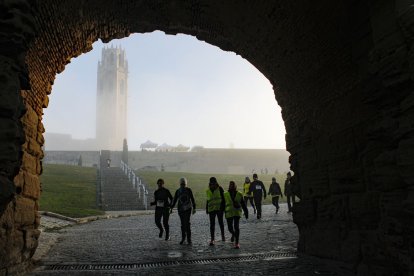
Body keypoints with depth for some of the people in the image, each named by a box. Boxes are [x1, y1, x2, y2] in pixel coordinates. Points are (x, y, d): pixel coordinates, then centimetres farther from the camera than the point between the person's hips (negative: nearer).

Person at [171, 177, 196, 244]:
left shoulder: (189, 190, 0)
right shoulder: (178, 191, 5)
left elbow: (192, 199, 5)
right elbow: (174, 200, 10)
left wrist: (194, 208, 3)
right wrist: (171, 208, 4)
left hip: (188, 209, -2)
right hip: (180, 209, 2)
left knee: (187, 223, -11)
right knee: (183, 223, 4)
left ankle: (189, 238, -6)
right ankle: (183, 238, 17)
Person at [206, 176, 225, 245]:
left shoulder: (220, 189, -4)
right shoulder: (208, 191, 7)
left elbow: (223, 198, -2)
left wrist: (223, 207, -9)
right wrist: (207, 209, 13)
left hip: (219, 209, -2)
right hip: (211, 209, 2)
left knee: (221, 222, 12)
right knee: (212, 224, 0)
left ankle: (223, 235, 30)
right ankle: (212, 239, 3)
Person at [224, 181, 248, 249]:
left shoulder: (239, 194, 4)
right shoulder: (225, 195, 4)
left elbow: (243, 205, 9)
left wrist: (246, 212, 9)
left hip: (237, 212, -1)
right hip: (229, 213, 1)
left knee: (236, 226, -14)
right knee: (230, 228, 5)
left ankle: (236, 243, -6)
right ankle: (233, 234, 42)